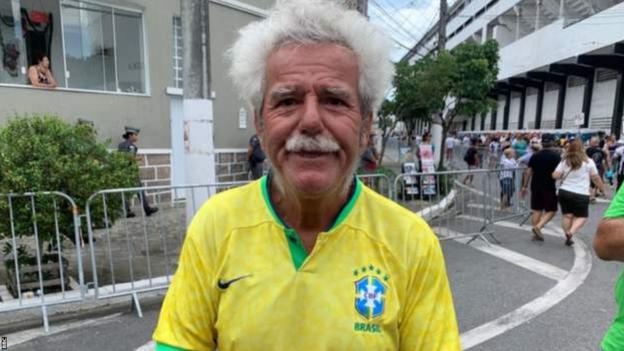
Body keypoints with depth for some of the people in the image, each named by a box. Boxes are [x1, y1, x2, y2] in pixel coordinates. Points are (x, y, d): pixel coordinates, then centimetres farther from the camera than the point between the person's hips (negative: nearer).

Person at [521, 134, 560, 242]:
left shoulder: (535, 155, 5)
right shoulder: (556, 155, -6)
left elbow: (528, 172, 4)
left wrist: (525, 186, 9)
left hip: (535, 186, 4)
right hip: (549, 187, -4)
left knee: (536, 210, 9)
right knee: (551, 210, 7)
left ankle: (536, 234, 13)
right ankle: (538, 227, -12)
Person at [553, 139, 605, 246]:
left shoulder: (565, 161, 1)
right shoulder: (588, 161, -3)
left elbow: (555, 176, -6)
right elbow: (595, 177, -1)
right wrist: (602, 188, 13)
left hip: (564, 192, 2)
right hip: (581, 194, -2)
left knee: (567, 215, 11)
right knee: (582, 217, 9)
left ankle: (568, 237, 14)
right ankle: (570, 233, -13)